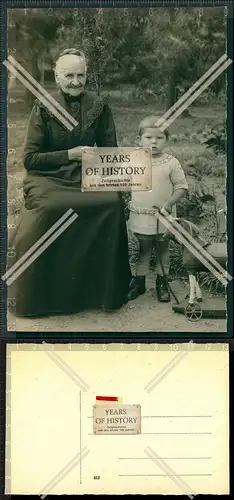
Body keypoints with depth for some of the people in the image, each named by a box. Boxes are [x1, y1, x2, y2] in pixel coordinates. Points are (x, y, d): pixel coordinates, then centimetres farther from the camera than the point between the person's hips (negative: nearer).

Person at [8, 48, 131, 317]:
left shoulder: (98, 105, 6)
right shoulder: (43, 108, -1)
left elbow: (110, 151, 11)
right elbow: (30, 158, -3)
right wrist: (69, 155, -13)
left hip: (87, 176, 2)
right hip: (48, 178, -2)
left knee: (113, 202, -28)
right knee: (48, 208, -34)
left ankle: (108, 290, -11)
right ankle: (40, 297, -16)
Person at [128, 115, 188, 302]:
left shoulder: (171, 163, -9)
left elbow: (181, 187, -6)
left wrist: (169, 203, -18)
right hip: (141, 217, 1)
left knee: (163, 250, 13)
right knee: (143, 250, 14)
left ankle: (162, 282, 27)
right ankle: (139, 280, 27)